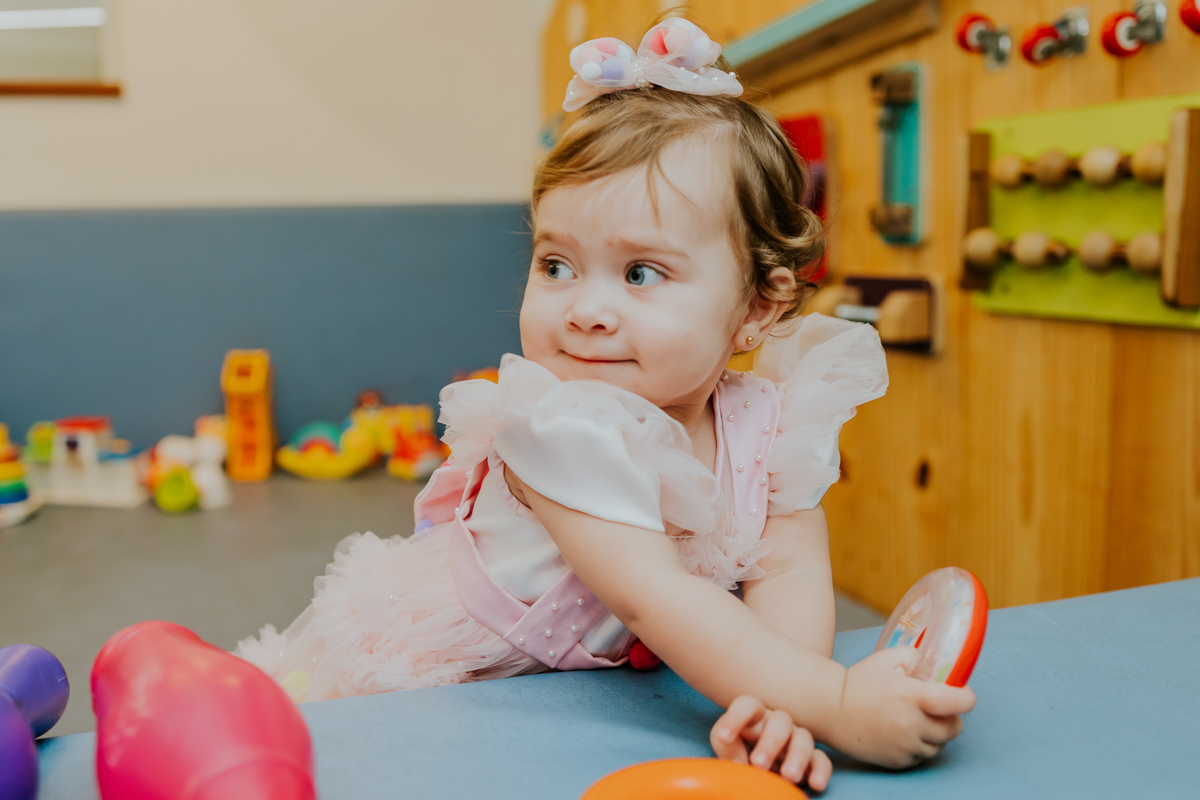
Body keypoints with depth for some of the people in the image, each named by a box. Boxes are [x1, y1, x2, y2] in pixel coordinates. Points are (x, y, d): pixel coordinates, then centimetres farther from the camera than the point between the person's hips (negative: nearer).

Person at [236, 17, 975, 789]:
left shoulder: (771, 421, -15)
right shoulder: (562, 429, -33)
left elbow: (790, 570, -20)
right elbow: (653, 598, -40)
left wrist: (775, 703, -39)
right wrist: (834, 704, -46)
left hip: (597, 686, 5)